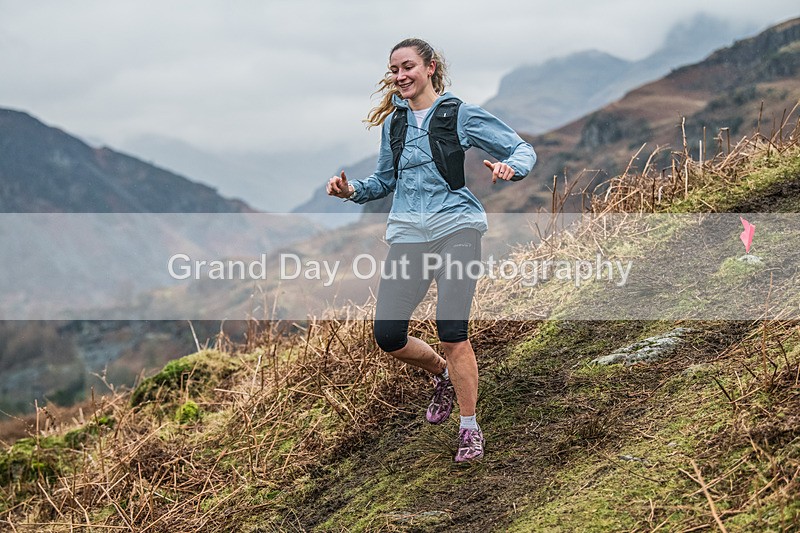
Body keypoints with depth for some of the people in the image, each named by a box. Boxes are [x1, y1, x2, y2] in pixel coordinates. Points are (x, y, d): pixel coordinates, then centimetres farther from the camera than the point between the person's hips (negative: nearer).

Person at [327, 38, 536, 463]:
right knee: (388, 336, -3)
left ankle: (470, 431, 1)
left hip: (456, 226, -5)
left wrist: (510, 167, -20)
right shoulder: (393, 124, 16)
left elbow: (523, 149, 3)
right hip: (407, 233, 5)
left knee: (451, 330, -15)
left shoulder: (461, 115, 1)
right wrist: (351, 189, 6)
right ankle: (443, 374, 29)